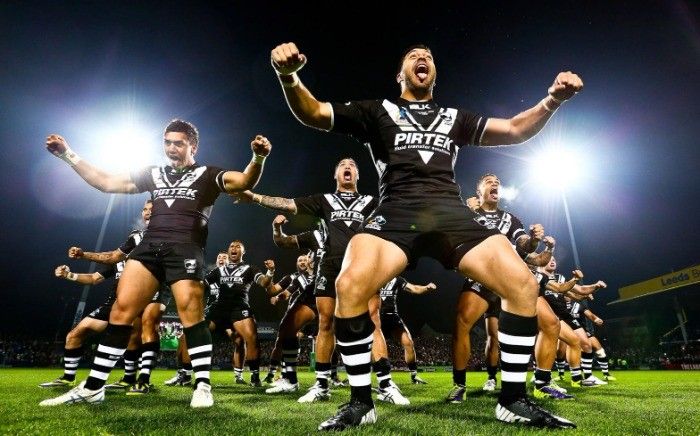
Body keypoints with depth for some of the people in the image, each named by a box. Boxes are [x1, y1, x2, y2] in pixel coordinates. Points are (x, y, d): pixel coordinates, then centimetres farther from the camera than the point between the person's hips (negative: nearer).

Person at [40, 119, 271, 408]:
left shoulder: (207, 175, 9)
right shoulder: (154, 175, 23)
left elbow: (245, 181, -8)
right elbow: (105, 182, 27)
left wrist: (258, 158, -28)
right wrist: (69, 155, 23)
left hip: (186, 250, -4)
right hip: (149, 247, 5)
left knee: (191, 314, -13)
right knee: (121, 309, 0)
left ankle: (203, 387, -2)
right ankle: (92, 388, 10)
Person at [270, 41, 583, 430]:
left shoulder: (455, 118, 29)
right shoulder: (377, 111, 20)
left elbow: (515, 130, 26)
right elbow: (312, 113, 11)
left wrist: (553, 99, 7)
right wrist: (289, 76, -9)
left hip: (452, 213, 3)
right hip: (397, 212, -2)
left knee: (523, 285, -14)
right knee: (350, 286, -29)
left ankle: (513, 400, 5)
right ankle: (361, 402, -7)